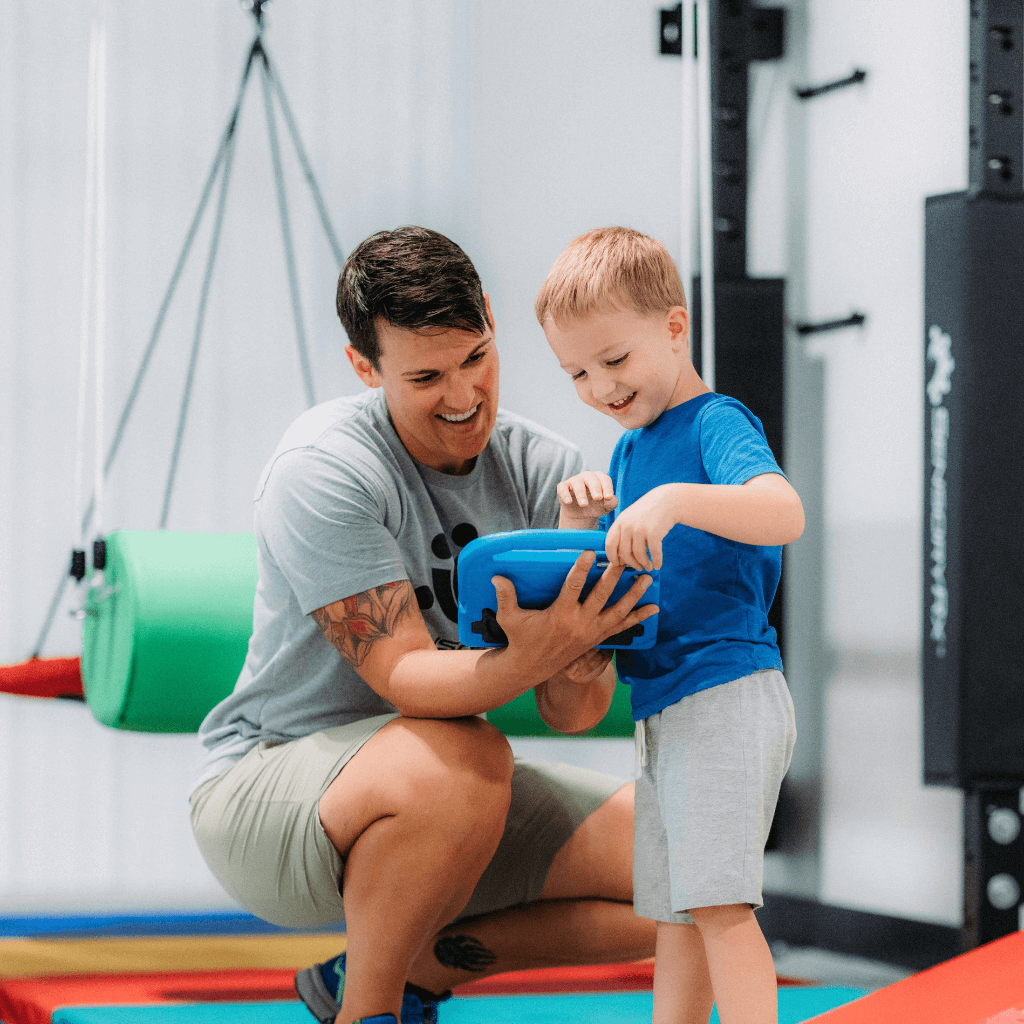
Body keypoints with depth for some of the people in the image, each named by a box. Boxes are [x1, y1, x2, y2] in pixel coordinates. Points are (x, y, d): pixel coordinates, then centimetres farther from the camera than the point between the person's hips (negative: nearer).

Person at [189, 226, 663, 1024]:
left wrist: (584, 662, -33)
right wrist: (529, 659, -46)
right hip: (266, 788, -6)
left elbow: (573, 714, -9)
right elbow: (404, 677, -27)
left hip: (449, 805, 7)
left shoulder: (544, 467, -4)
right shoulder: (322, 470, -19)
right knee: (463, 759, -38)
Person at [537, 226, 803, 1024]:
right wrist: (579, 522, -2)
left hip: (727, 696, -9)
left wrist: (674, 500, -44)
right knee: (676, 912, 13)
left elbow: (784, 513, -30)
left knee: (719, 902, -14)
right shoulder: (627, 450, 16)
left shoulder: (715, 424, -11)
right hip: (662, 711, 10)